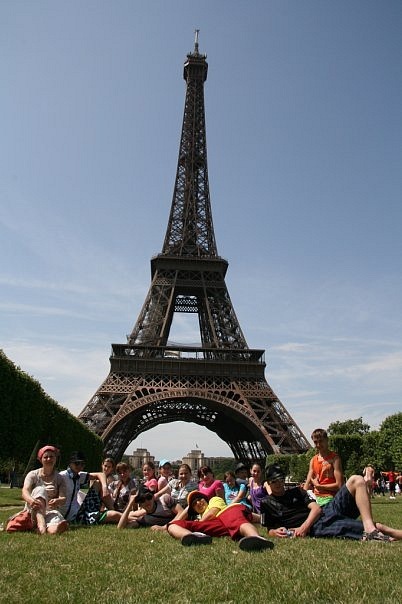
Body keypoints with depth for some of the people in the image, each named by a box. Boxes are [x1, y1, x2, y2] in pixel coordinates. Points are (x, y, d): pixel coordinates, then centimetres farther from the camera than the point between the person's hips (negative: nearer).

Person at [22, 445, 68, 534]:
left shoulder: (59, 478, 8)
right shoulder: (33, 475, 6)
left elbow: (63, 498, -8)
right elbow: (25, 491, -14)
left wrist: (57, 501, -35)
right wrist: (31, 500, -39)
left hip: (51, 511, 1)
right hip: (33, 511, -1)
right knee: (40, 489, -31)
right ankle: (41, 523, -52)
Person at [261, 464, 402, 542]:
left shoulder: (296, 491, 19)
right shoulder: (266, 503, 11)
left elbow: (316, 508, 6)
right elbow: (270, 530, 10)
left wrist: (304, 526, -14)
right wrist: (276, 532, -16)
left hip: (327, 511, 6)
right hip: (317, 527, -6)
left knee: (356, 480, -15)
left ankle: (370, 529, -29)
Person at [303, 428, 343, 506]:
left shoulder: (334, 458, -5)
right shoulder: (313, 461, 13)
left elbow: (339, 485, -12)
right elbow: (308, 484, 11)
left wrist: (318, 486, -5)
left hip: (329, 498, -6)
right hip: (316, 498, 6)